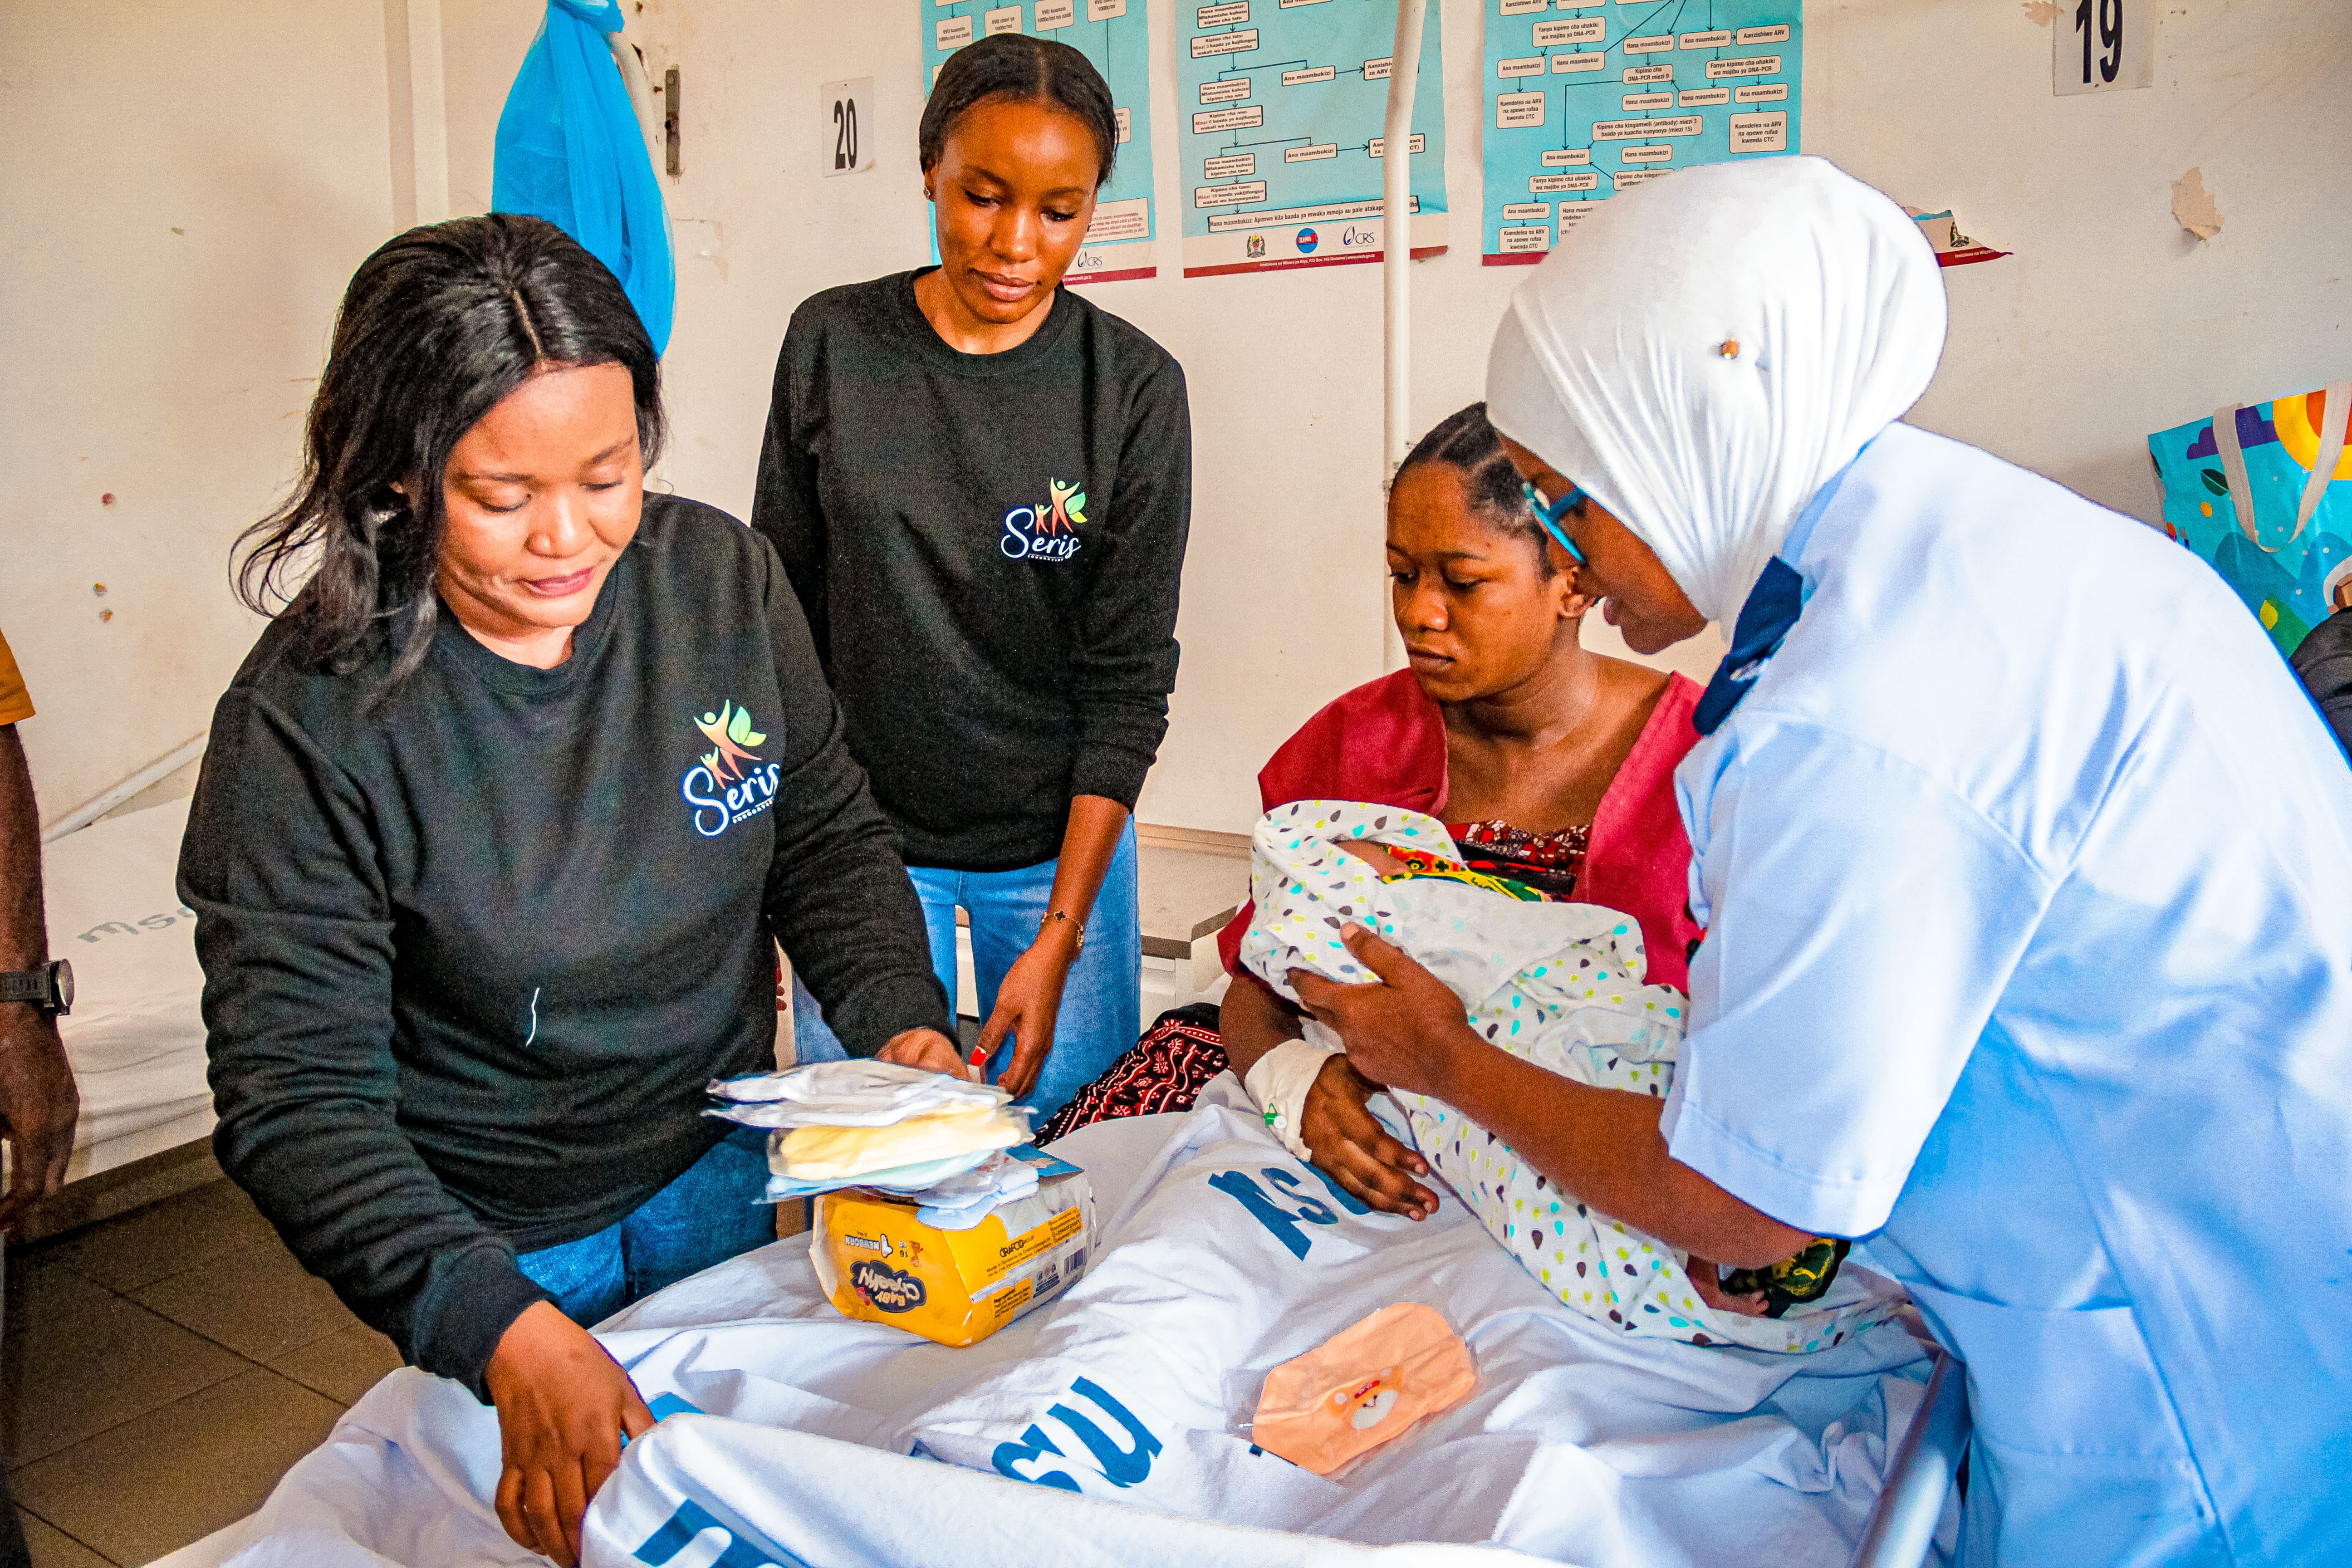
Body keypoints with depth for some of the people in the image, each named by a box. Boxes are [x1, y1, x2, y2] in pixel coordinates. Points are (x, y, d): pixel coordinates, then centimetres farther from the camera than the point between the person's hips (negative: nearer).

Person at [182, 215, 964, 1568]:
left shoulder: (721, 578, -15)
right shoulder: (309, 720, -25)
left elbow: (826, 835, -3)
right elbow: (298, 1101, -25)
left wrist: (902, 1021, -20)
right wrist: (509, 1334, -37)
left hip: (714, 1173, 4)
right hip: (491, 1239, -3)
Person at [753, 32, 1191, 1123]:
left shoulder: (1133, 388, -8)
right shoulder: (832, 344, -3)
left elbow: (1130, 675, -9)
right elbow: (780, 603, 6)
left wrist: (1059, 937, -13)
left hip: (1060, 839, -1)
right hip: (859, 828, 1)